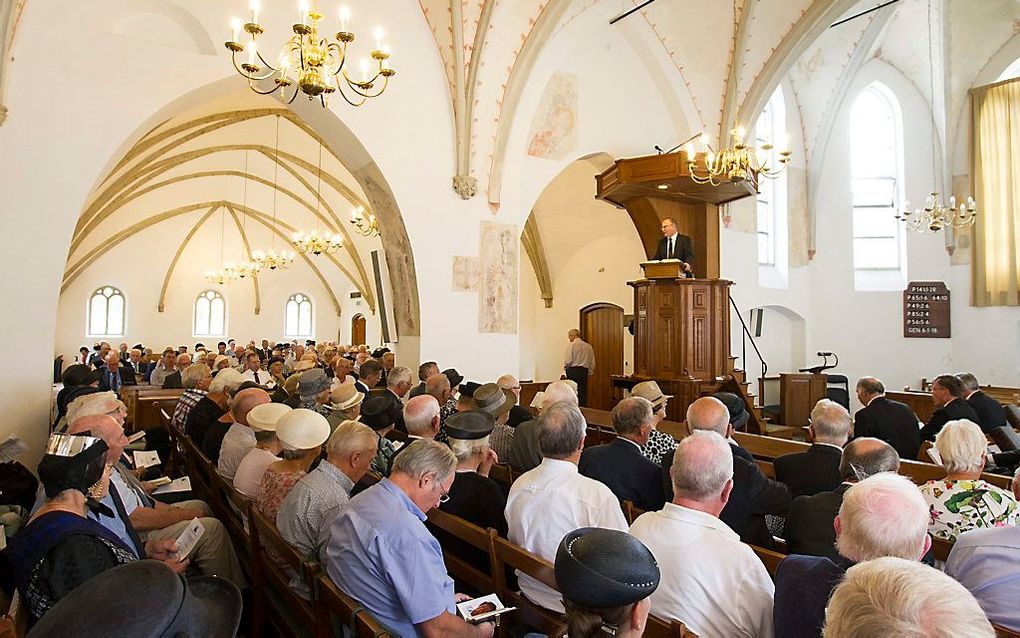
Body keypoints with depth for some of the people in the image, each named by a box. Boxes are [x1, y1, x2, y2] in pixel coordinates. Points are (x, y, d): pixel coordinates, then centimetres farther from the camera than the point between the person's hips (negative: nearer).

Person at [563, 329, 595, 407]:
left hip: (573, 371, -5)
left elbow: (568, 361, -12)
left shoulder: (571, 345, -6)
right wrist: (590, 373, 20)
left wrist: (565, 368, 5)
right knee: (583, 394, 7)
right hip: (584, 372, 5)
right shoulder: (588, 346, 10)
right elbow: (592, 363, 12)